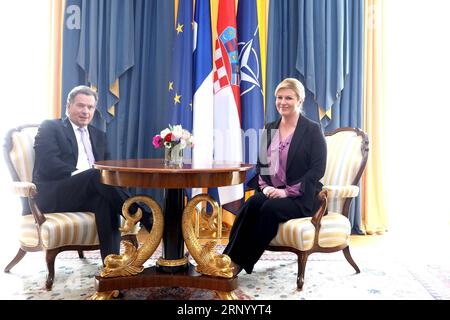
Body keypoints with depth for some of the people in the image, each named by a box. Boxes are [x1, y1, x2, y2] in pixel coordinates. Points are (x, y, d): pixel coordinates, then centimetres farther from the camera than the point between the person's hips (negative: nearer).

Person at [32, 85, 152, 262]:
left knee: (106, 199, -32)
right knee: (97, 174, -32)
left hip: (85, 194, 5)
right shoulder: (50, 127, 8)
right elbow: (47, 164, -8)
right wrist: (78, 175, -21)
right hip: (53, 195, -4)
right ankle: (145, 219, -36)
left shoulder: (98, 135, 25)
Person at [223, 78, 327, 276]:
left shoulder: (312, 130, -1)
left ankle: (238, 263, -27)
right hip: (273, 191, 4)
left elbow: (317, 169, -9)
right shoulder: (270, 129, 15)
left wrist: (288, 191, -18)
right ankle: (230, 259, -30)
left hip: (303, 197, -4)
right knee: (252, 203, -28)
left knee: (270, 208, -32)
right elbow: (261, 164, 15)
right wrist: (264, 186, -6)